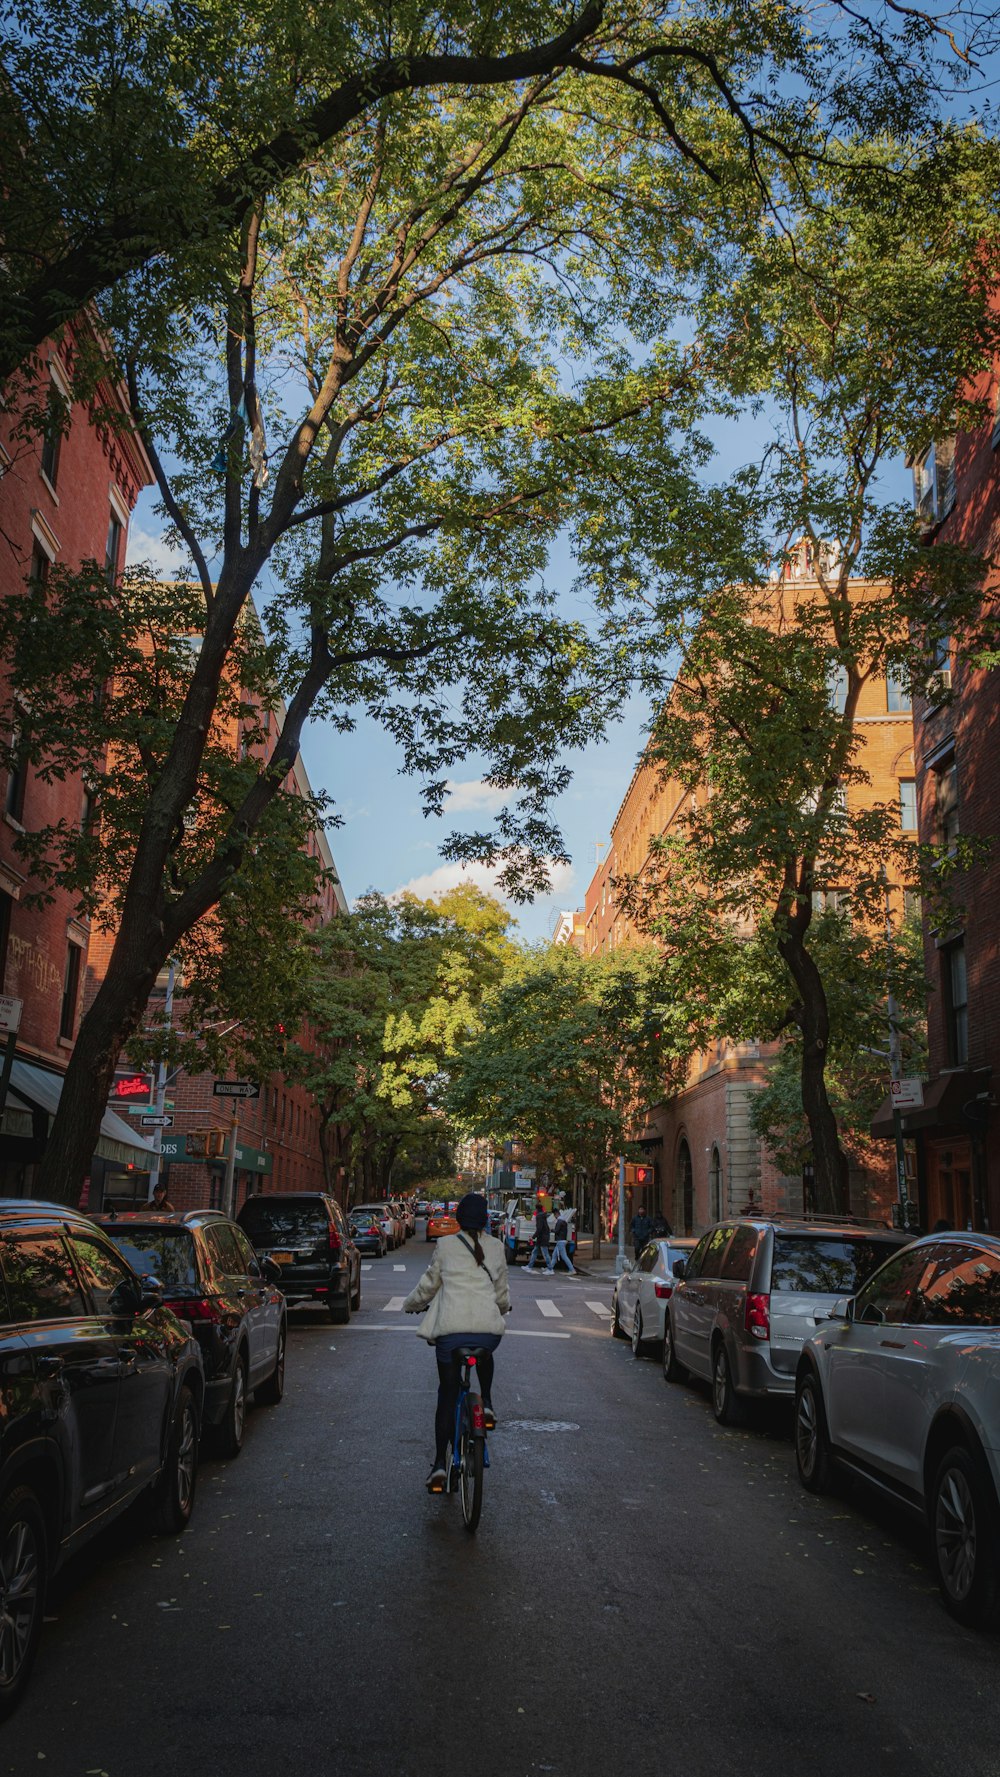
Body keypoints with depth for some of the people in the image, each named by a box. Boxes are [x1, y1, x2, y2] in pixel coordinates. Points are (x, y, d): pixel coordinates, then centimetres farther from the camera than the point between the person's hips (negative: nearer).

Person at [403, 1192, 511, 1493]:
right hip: (489, 1329, 2)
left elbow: (428, 1286, 13)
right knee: (485, 1355, 38)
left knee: (447, 1395, 10)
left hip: (450, 1329, -2)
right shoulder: (496, 1249, 10)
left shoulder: (445, 1246, 4)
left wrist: (411, 1305, 32)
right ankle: (486, 1404, 22)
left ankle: (440, 1465, 7)